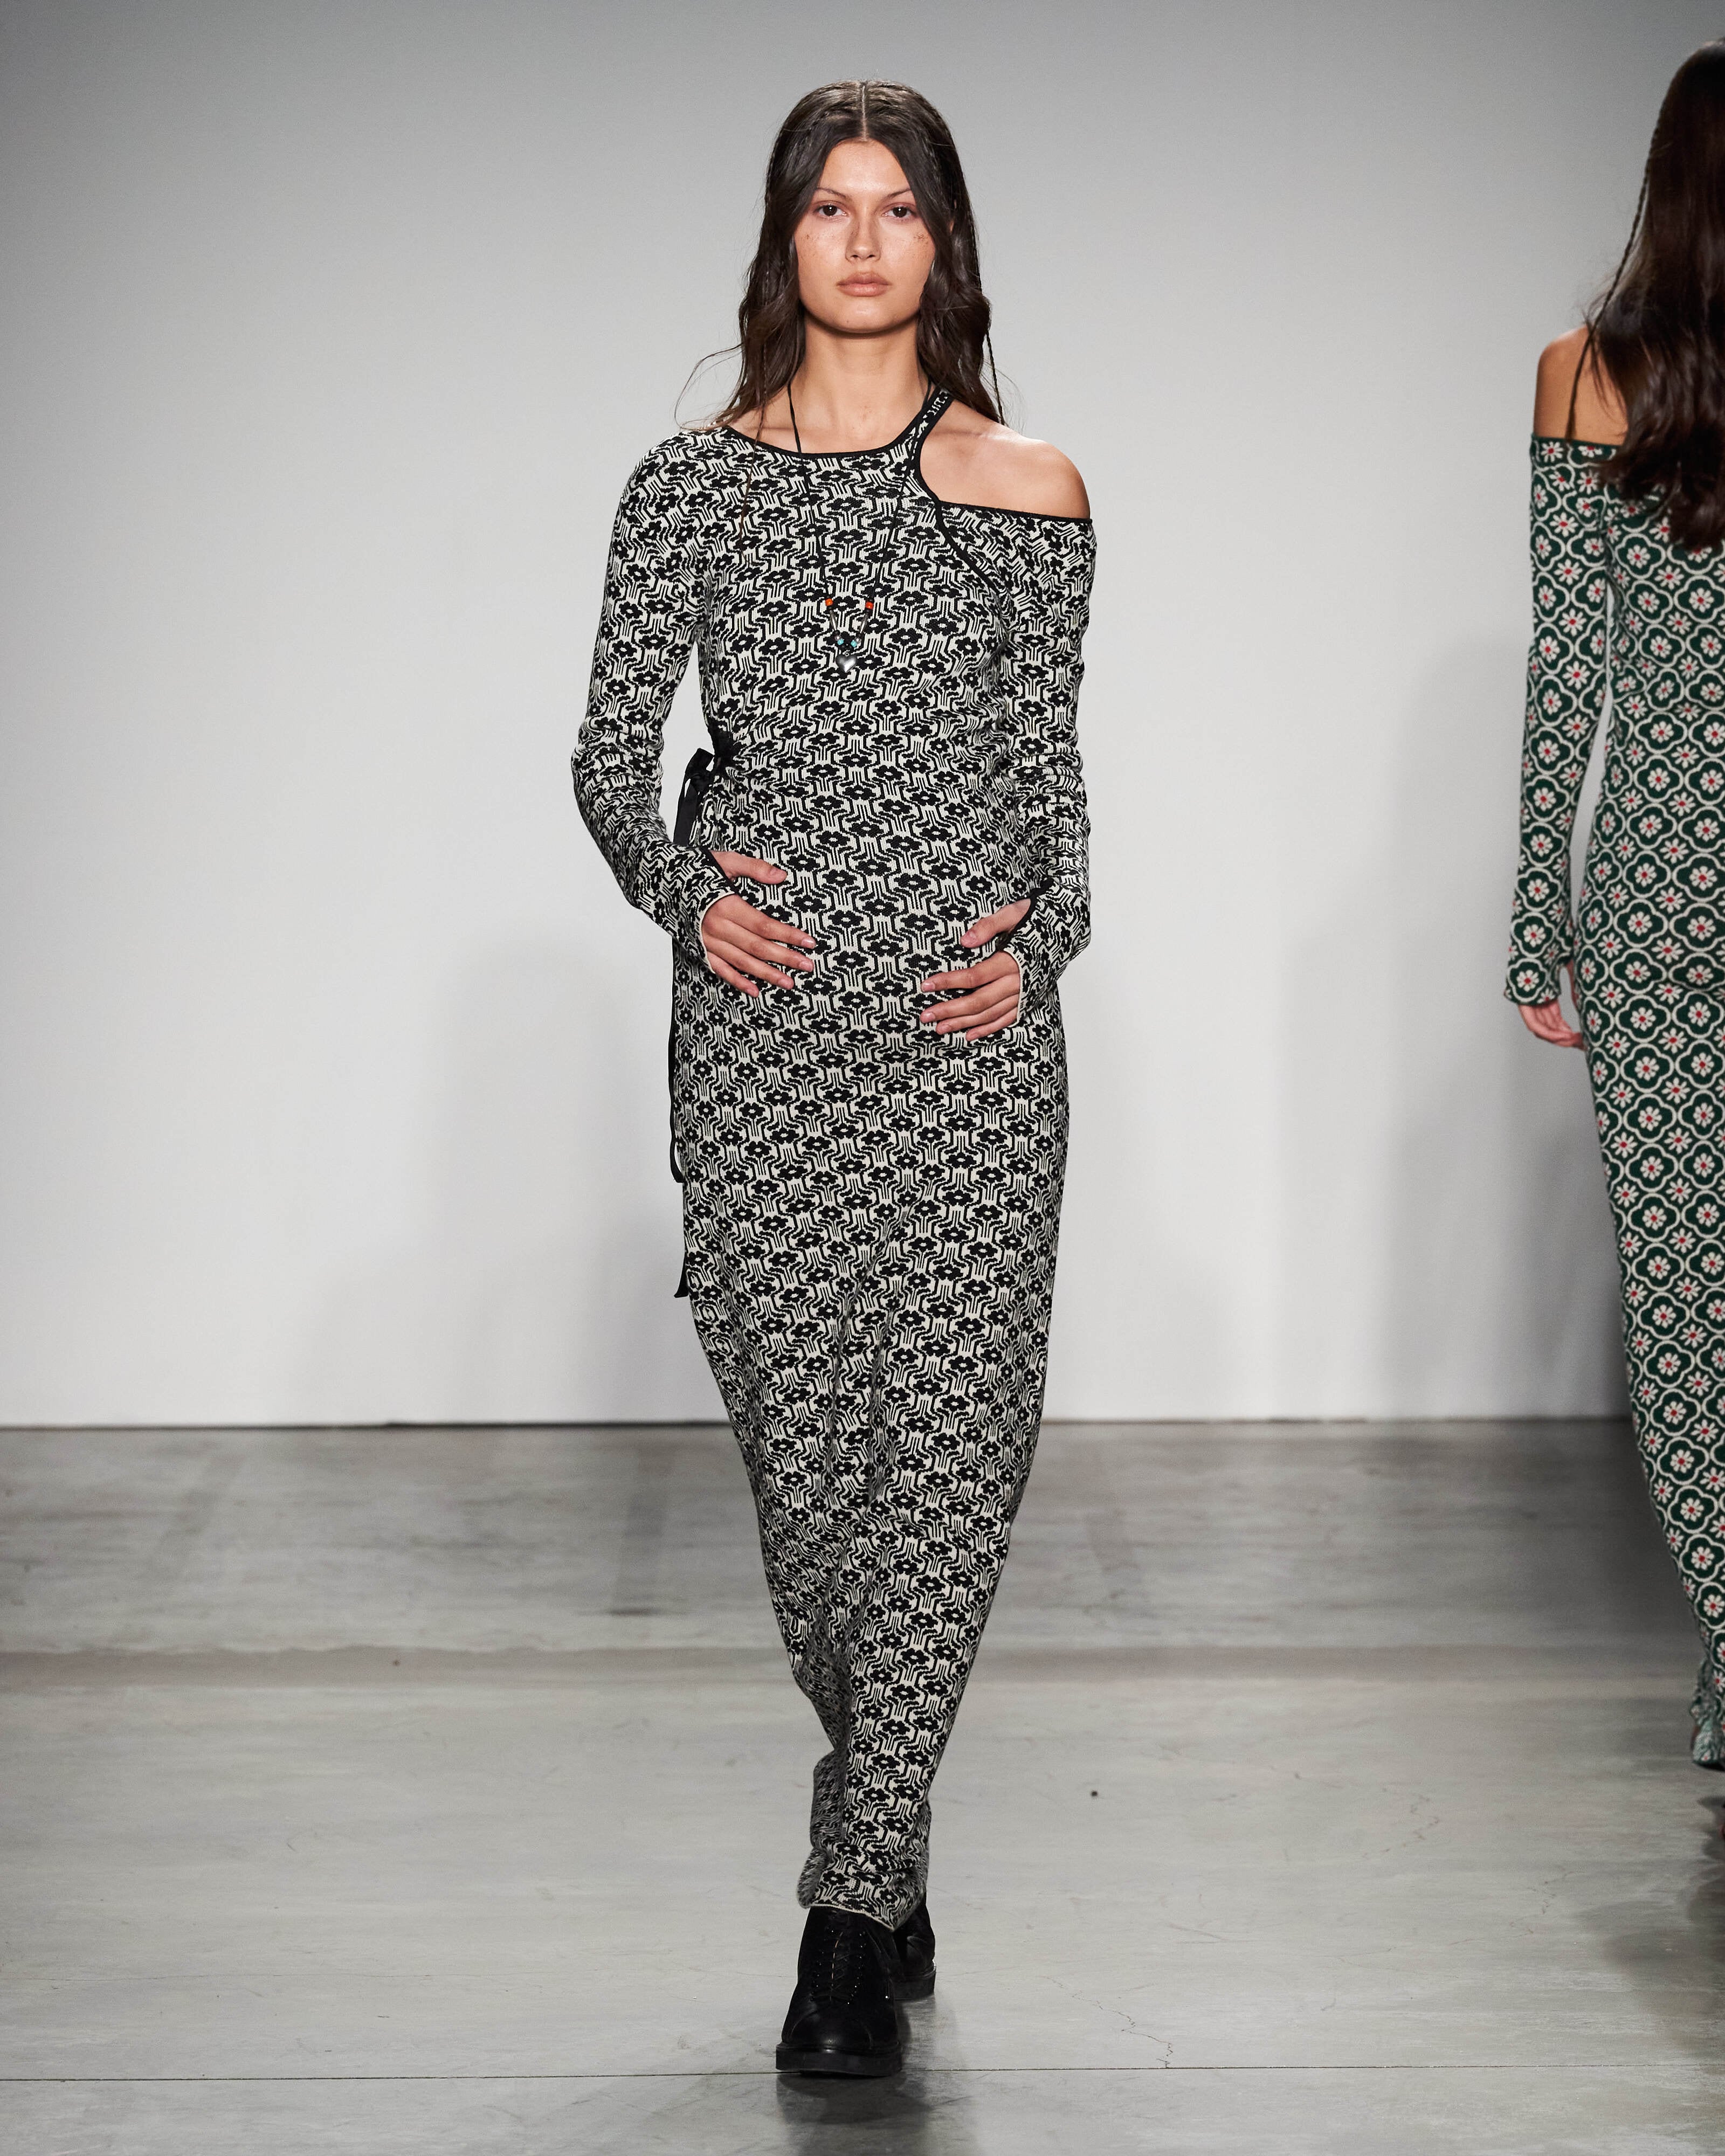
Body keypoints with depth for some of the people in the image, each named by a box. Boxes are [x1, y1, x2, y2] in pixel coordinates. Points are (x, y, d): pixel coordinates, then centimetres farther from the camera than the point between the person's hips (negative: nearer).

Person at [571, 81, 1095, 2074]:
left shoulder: (1025, 492, 6)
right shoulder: (690, 486, 6)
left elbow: (1048, 765, 11)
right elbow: (612, 754, 10)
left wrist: (1045, 938, -6)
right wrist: (684, 895, -8)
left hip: (968, 1030, -1)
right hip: (760, 1021, 1)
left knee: (947, 1446, -7)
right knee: (802, 1446, 6)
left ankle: (855, 1901, 1)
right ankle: (891, 1838, 28)